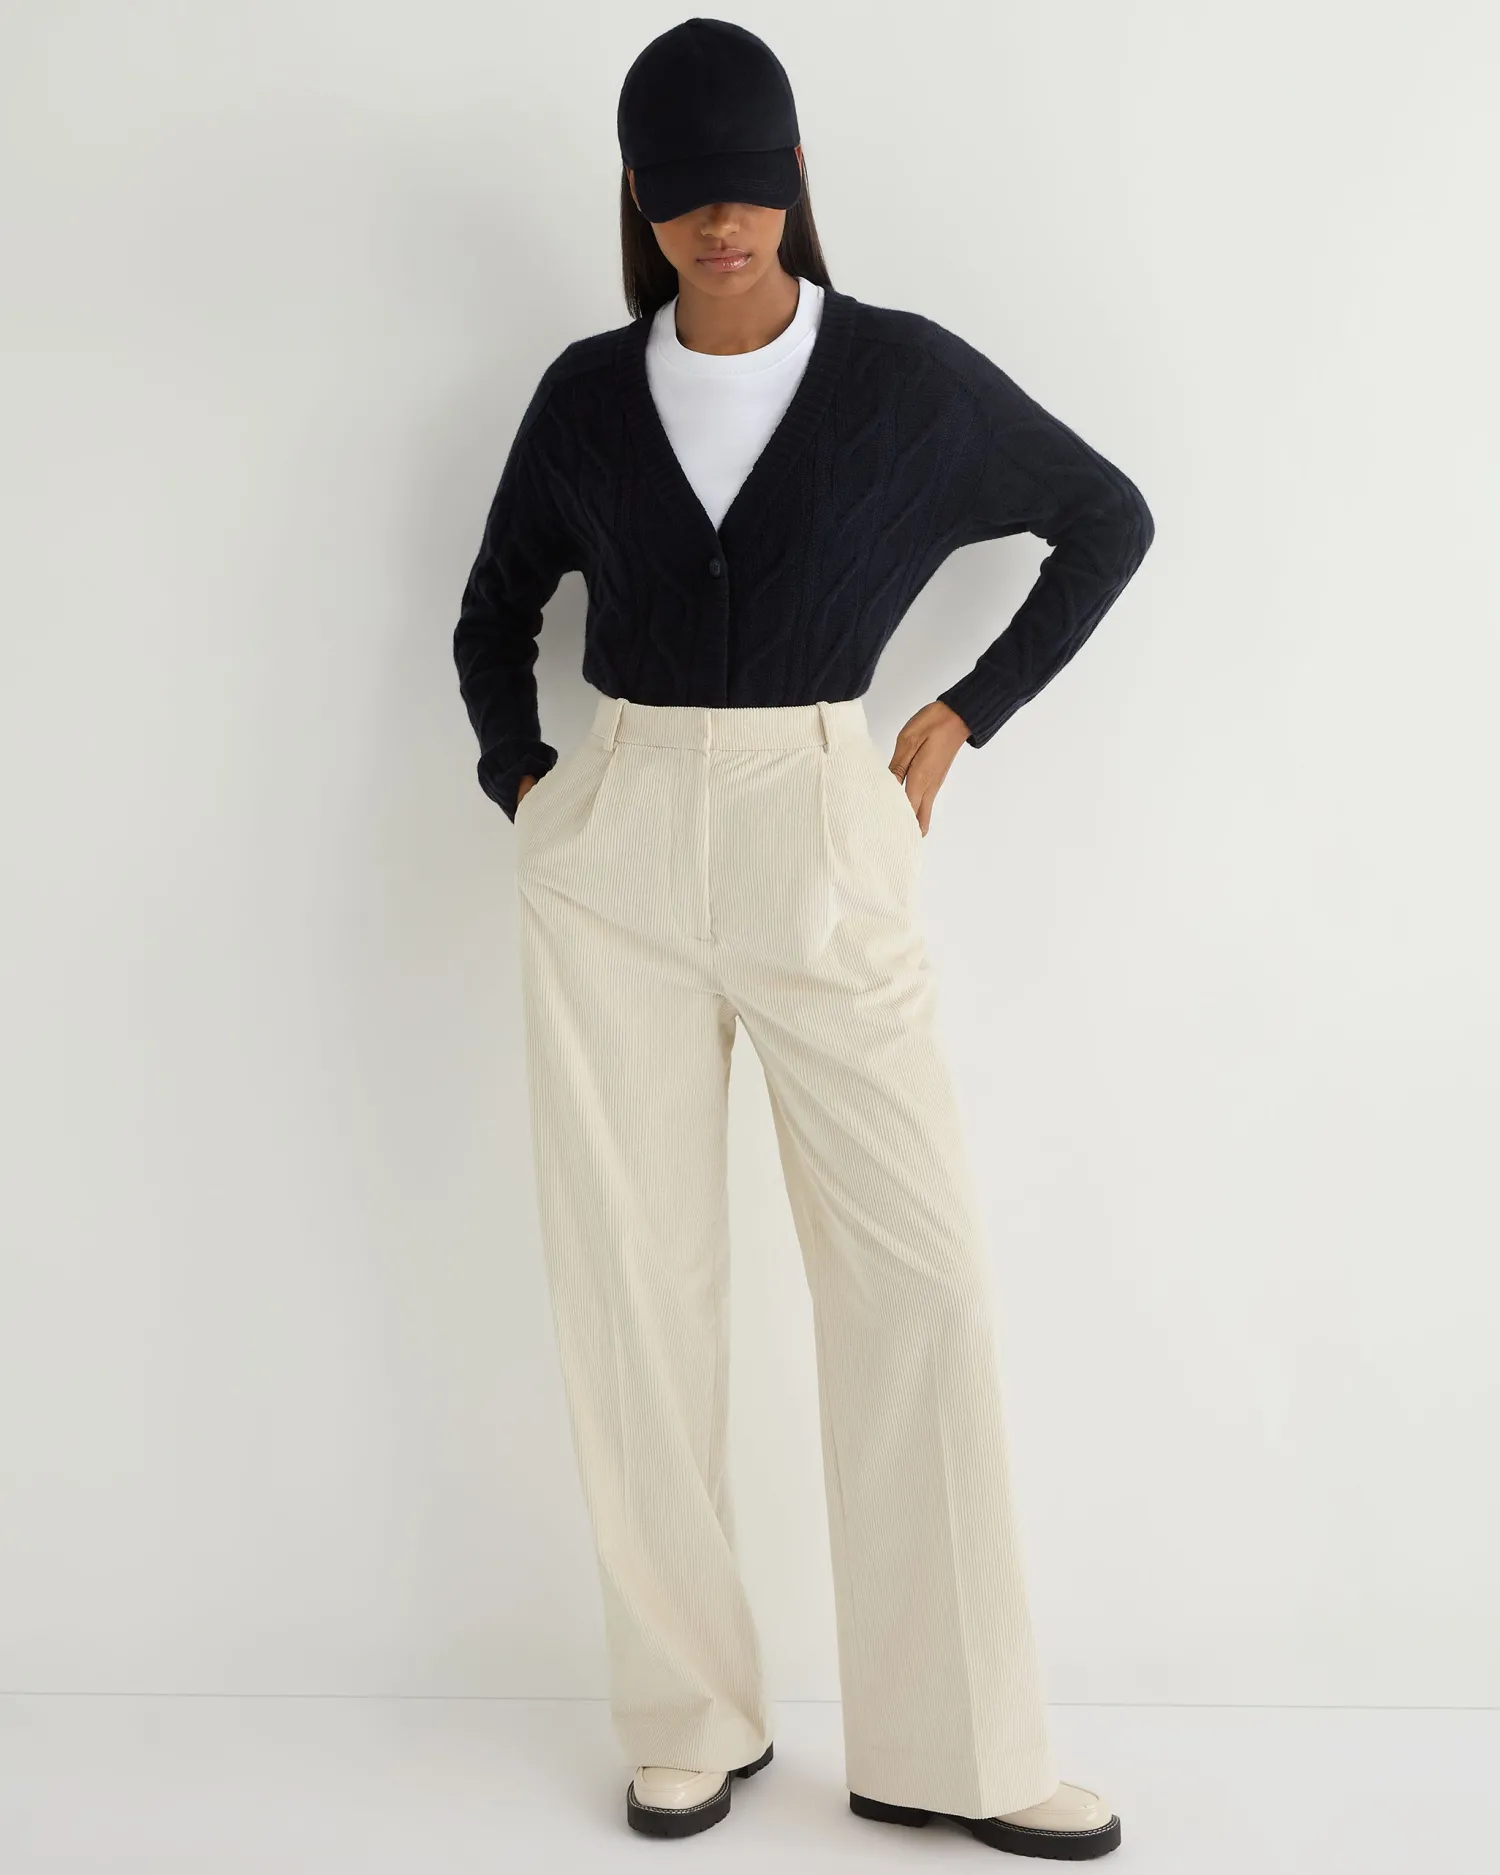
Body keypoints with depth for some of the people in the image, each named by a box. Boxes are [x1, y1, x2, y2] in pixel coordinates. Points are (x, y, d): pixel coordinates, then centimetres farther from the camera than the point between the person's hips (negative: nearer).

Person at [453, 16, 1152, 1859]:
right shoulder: (587, 391, 8)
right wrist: (524, 779, 5)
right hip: (611, 854, 2)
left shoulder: (908, 375, 2)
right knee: (631, 1281, 1)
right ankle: (689, 1716, 16)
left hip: (818, 839, -1)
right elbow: (494, 614, 22)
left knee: (916, 1268, -5)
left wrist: (958, 719, 6)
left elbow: (1109, 520, 13)